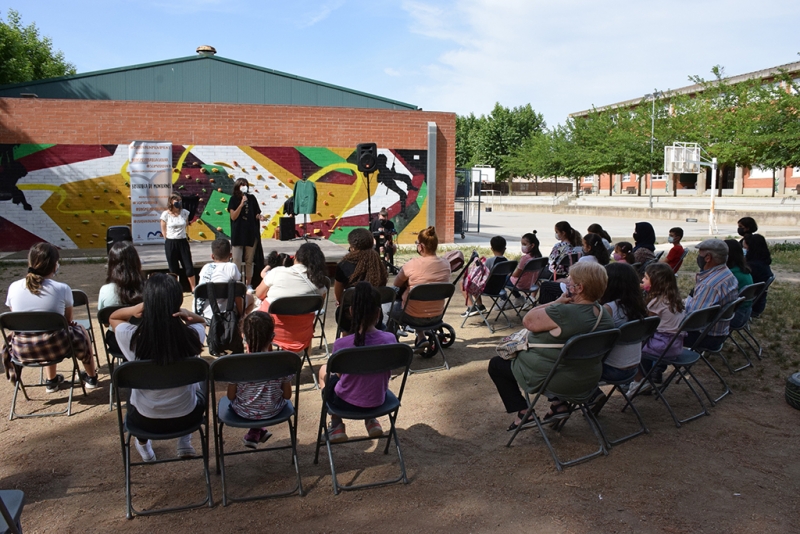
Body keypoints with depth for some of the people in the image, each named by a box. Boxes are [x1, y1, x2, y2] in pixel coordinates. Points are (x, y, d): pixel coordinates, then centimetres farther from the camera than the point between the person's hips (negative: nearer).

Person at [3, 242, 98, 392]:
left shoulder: (13, 287, -3)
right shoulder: (62, 289, -12)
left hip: (22, 350, 4)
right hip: (54, 348, -3)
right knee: (80, 331, 30)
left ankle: (51, 381, 49)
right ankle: (91, 377, 46)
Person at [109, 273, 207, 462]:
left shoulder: (131, 337, -23)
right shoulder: (192, 335, -23)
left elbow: (113, 317, 1)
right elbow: (201, 320, 4)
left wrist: (134, 309, -19)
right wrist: (187, 314, -19)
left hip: (145, 420, 1)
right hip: (186, 417, 0)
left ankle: (144, 446, 46)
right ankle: (185, 442, 33)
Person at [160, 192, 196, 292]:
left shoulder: (185, 213, 0)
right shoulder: (166, 214, -6)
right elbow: (163, 230, 2)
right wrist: (170, 241, 2)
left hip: (183, 242, 2)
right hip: (170, 243, -2)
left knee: (189, 266, 2)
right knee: (173, 268, 6)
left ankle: (193, 288, 12)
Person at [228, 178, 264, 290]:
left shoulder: (251, 198, 6)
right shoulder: (234, 199, -1)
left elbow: (256, 214, 13)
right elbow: (233, 216, -9)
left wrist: (259, 217, -10)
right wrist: (241, 204, -18)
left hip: (251, 233, 3)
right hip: (238, 234, -3)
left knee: (249, 261, 7)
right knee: (237, 261, -6)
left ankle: (249, 284, 14)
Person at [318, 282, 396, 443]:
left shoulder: (341, 344, -24)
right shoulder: (390, 339, -17)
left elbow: (340, 374, -5)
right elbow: (387, 373, 0)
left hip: (347, 403, -2)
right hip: (378, 401, 3)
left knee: (324, 370, 28)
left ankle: (337, 425, 28)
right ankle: (371, 421, 28)